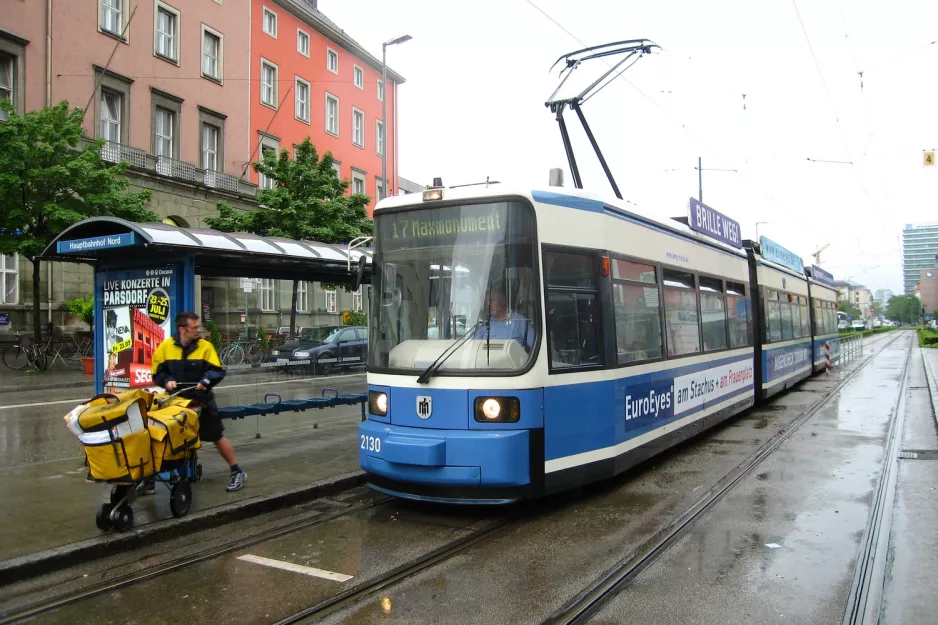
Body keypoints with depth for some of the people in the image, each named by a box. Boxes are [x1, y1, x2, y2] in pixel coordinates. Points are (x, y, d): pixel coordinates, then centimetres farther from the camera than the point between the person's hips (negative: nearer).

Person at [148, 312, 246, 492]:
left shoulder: (205, 346, -8)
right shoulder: (166, 346, -6)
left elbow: (218, 371, -9)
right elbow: (157, 373, 0)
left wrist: (206, 380, -27)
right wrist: (167, 381, -20)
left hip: (202, 401, -1)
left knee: (217, 437, 5)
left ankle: (237, 472, 17)